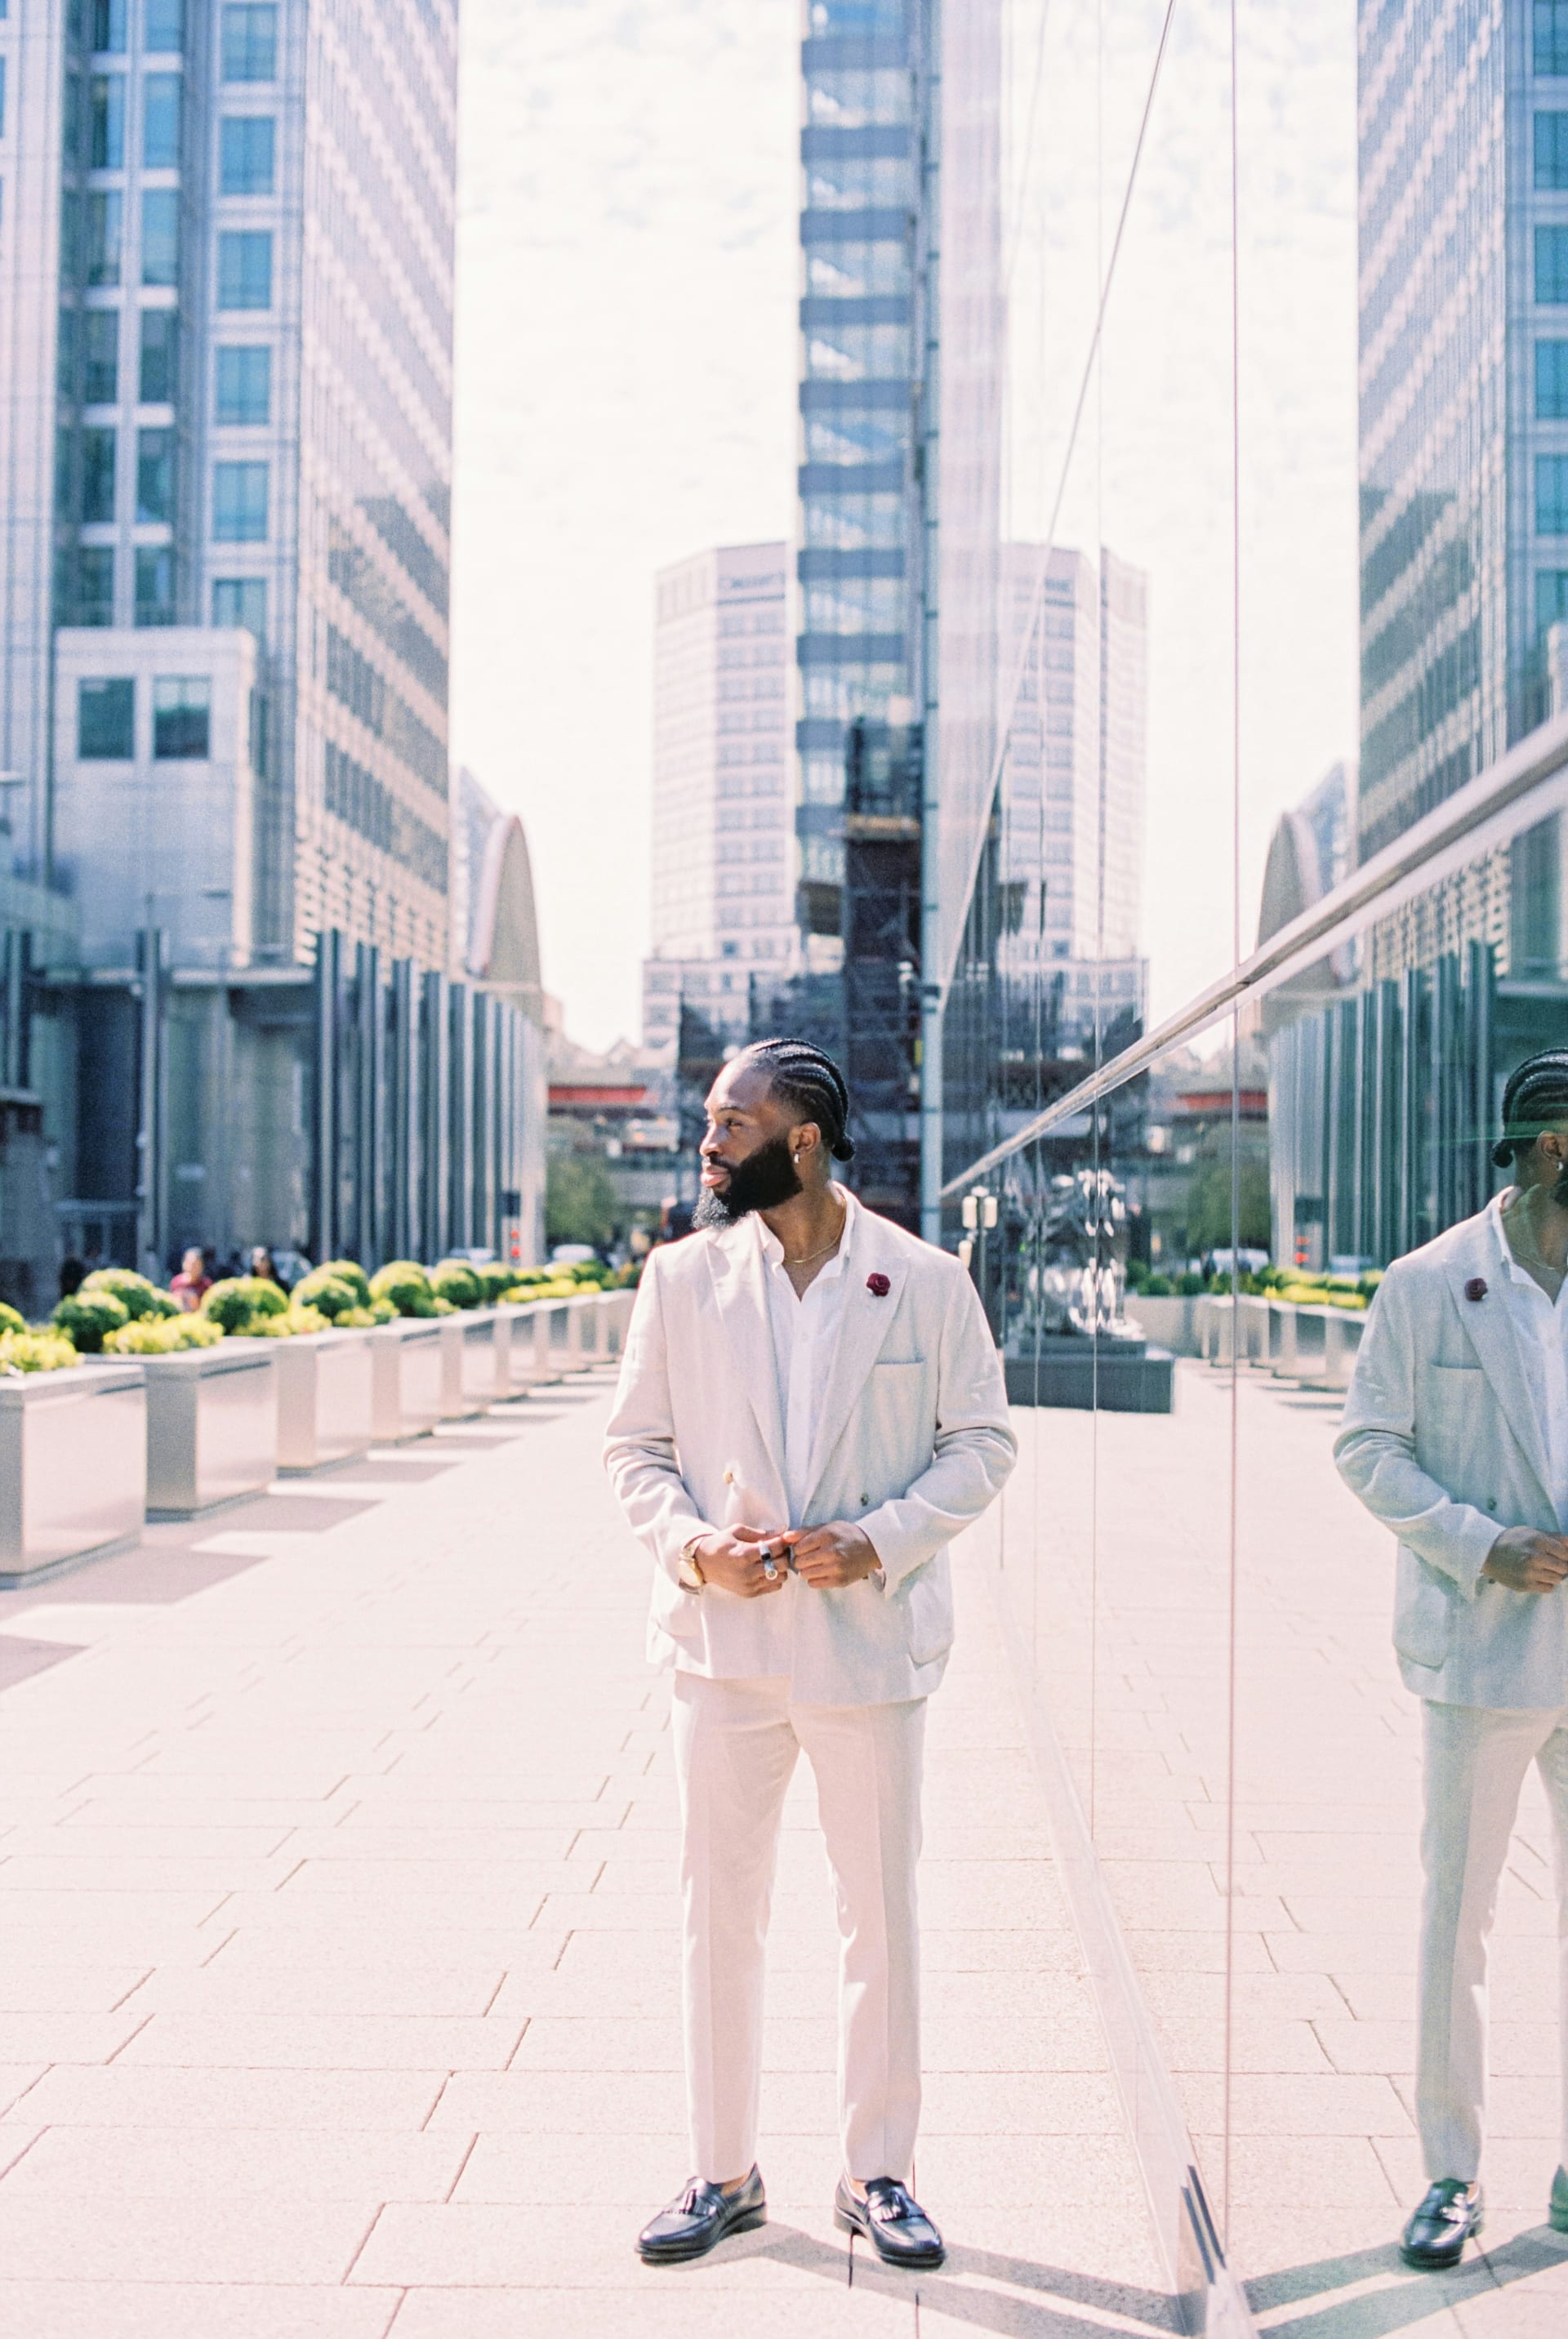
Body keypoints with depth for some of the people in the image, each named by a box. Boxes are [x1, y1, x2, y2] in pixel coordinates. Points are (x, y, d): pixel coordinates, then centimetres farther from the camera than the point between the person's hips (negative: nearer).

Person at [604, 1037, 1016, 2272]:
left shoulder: (926, 1281, -4)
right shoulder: (682, 1277, 1)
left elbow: (982, 1442, 0)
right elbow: (635, 1445, 5)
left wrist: (878, 1541, -14)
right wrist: (692, 1543, -13)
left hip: (869, 1638, -1)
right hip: (725, 1639, 2)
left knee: (882, 1914, 10)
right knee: (720, 1913, 10)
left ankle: (878, 2172, 27)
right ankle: (725, 2173, 27)